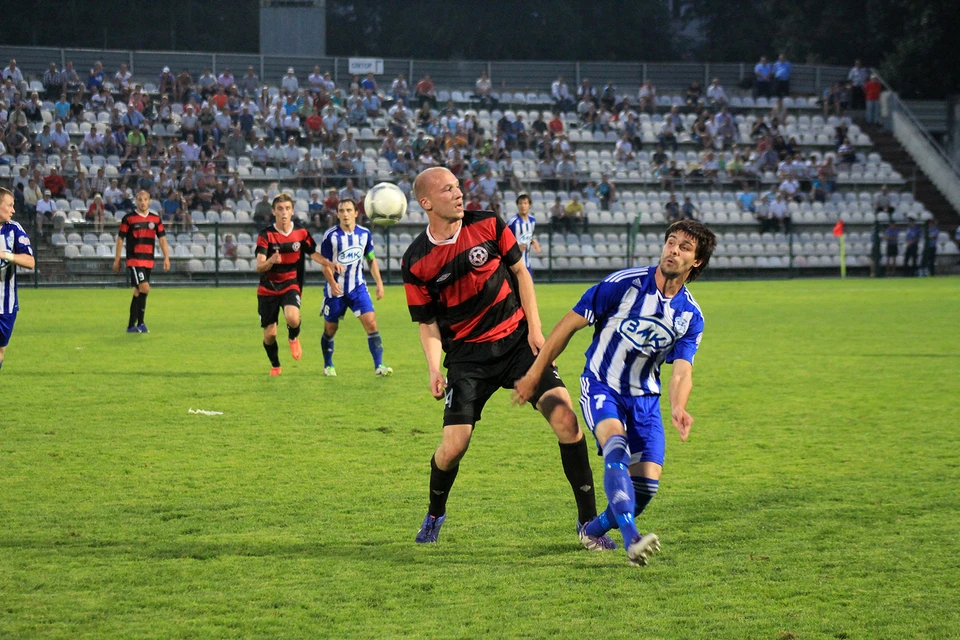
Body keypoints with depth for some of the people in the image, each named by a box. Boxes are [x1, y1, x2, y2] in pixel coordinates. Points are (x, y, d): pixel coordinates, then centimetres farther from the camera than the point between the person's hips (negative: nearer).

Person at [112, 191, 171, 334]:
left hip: (149, 261, 5)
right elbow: (120, 239, 0)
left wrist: (166, 258, 0)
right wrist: (117, 260, 0)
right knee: (144, 288, -18)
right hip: (134, 260, -5)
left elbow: (162, 239, 9)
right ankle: (140, 323, -11)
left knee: (138, 292, 8)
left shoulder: (156, 219, 8)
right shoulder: (128, 218, -3)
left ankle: (131, 325, 14)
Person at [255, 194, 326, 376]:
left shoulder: (301, 233, -4)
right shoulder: (266, 236, -12)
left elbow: (314, 253, 7)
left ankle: (293, 338, 7)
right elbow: (259, 267, -19)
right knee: (269, 334, 0)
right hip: (268, 288, 0)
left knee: (292, 317, -30)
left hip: (291, 285, 0)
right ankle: (275, 366, 30)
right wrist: (270, 261, -42)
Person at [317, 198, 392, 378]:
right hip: (336, 289, -2)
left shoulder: (364, 234, 0)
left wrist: (379, 282, 7)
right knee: (330, 329, 8)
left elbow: (371, 260, 13)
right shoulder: (330, 236, -10)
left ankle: (379, 366, -11)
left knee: (371, 323, -13)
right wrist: (332, 283, -25)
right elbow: (325, 263, -8)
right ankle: (328, 366, 29)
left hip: (357, 288, 2)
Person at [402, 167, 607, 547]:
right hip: (467, 355, -1)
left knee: (564, 417, -16)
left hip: (517, 340, 1)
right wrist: (434, 368, -14)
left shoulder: (488, 225, -2)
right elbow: (427, 322, 1)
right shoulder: (416, 262, -6)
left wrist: (535, 328, 0)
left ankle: (588, 521, -6)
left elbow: (519, 272, 8)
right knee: (453, 446, -10)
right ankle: (435, 514, 23)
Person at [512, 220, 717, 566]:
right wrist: (534, 375, -6)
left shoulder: (691, 316, -4)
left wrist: (678, 408, -36)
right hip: (600, 386, -4)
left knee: (647, 484, -5)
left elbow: (682, 371, -13)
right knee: (616, 446, -33)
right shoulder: (624, 284, -16)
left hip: (644, 398, 4)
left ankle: (594, 530, 25)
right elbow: (569, 325, -8)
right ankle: (631, 538, -46)